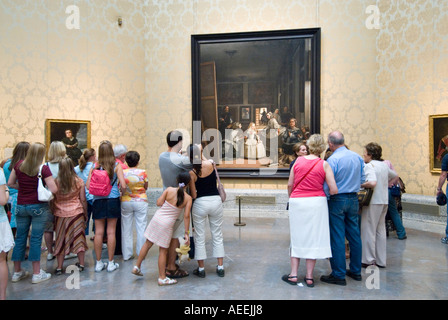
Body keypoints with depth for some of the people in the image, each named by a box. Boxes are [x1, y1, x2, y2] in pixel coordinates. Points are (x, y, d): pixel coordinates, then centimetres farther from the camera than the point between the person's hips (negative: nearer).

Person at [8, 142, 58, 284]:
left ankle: (17, 272, 25)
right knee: (36, 239, 1)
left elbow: (10, 183, 9)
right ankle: (37, 274, 9)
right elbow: (54, 189, -16)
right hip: (39, 206, -4)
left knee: (20, 238, 14)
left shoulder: (19, 165, 1)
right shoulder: (43, 168, -13)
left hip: (21, 206, 4)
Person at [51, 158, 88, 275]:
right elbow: (83, 199, -1)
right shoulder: (79, 181, -6)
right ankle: (81, 264, 18)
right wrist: (86, 214, 9)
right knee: (79, 238, 10)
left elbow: (52, 200, 1)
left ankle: (59, 267, 15)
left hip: (60, 214, 1)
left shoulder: (56, 182, -5)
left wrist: (53, 212, 14)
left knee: (61, 240, 9)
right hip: (77, 213, 0)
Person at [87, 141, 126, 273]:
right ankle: (111, 263, 13)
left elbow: (88, 186, -2)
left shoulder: (95, 166, 0)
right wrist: (121, 191, 10)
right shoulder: (117, 165, -5)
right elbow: (123, 185, -11)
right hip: (113, 199, -1)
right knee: (111, 232, 5)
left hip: (98, 201, 2)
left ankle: (98, 263, 16)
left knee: (98, 232, 7)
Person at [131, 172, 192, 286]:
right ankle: (162, 278, 17)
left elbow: (159, 203, -5)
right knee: (163, 251, 7)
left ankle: (137, 267, 30)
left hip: (157, 218, 3)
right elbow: (186, 216, -10)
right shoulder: (188, 198, -7)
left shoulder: (169, 190, -5)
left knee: (147, 244, 18)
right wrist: (186, 233, -5)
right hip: (167, 224, -3)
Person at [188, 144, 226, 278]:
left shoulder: (191, 173, -11)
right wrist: (199, 151, 23)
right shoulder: (211, 164, -6)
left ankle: (201, 269, 19)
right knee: (217, 236, 14)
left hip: (200, 204, -2)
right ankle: (220, 267, 21)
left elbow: (193, 195, -7)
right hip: (215, 201, 2)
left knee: (199, 238, 10)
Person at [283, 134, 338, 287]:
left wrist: (291, 198, 19)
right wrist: (323, 193, 13)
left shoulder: (298, 161, 0)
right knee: (314, 237, 8)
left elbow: (290, 185, 4)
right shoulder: (324, 164, -5)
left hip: (297, 201, 1)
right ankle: (309, 277, 14)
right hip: (316, 202, -1)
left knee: (297, 237, 11)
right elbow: (334, 190, -8)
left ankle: (293, 274, 13)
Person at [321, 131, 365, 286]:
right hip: (354, 199, 7)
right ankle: (356, 271, 26)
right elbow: (362, 179, 13)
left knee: (337, 238, 0)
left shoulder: (332, 160, -17)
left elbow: (327, 186, -17)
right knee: (354, 235, 15)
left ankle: (339, 275, 7)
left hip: (338, 200, -7)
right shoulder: (357, 157, 4)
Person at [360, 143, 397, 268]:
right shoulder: (384, 165, 11)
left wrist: (360, 185, -15)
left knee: (368, 230, 1)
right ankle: (381, 260, 23)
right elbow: (395, 175, 28)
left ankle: (368, 260, 8)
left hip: (373, 202, -8)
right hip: (384, 201, 8)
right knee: (380, 230, 15)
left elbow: (372, 183, -29)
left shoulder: (369, 166, -14)